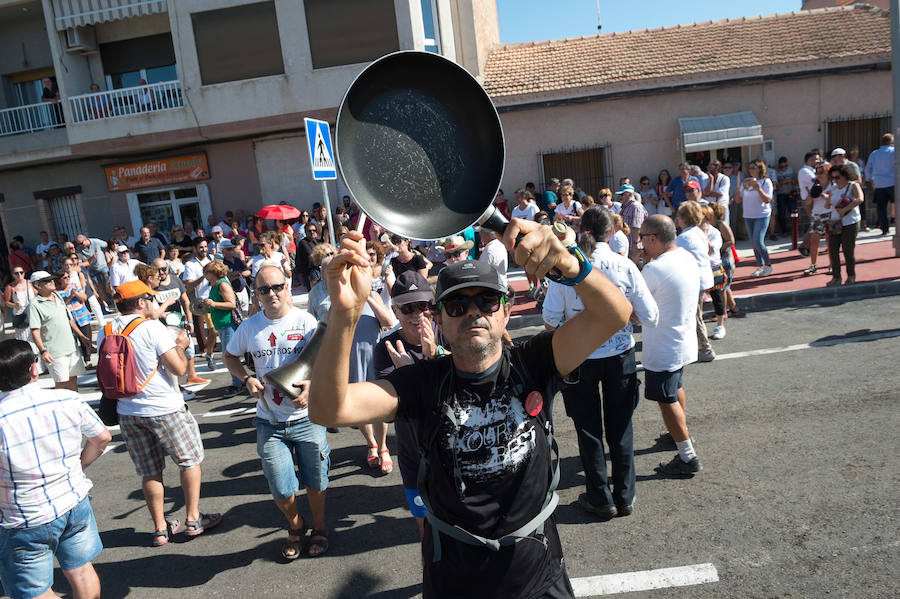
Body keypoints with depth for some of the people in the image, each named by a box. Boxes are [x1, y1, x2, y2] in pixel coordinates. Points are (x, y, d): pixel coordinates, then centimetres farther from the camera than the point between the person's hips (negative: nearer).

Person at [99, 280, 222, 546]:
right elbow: (179, 368, -17)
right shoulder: (152, 327, -16)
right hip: (164, 409, -6)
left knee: (149, 473, 15)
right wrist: (180, 345, 2)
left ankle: (160, 529, 24)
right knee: (190, 461, 13)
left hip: (127, 412, 6)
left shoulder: (104, 333, 2)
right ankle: (193, 519, 18)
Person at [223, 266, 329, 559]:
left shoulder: (305, 321, -7)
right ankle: (295, 526, 38)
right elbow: (230, 356, 17)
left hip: (307, 417, -2)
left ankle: (319, 529, 40)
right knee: (281, 491, 6)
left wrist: (312, 384, -25)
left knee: (315, 483, 13)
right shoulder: (250, 326, 1)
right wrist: (247, 378, -3)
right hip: (269, 422, 2)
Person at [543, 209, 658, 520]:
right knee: (620, 426, 18)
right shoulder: (625, 266, -11)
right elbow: (650, 316, -8)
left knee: (588, 427, 15)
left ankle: (601, 499, 26)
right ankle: (624, 497, 29)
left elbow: (550, 319, -12)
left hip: (580, 358, -1)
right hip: (620, 355, 1)